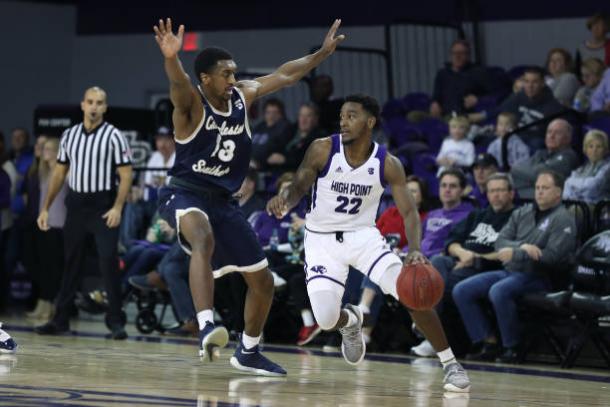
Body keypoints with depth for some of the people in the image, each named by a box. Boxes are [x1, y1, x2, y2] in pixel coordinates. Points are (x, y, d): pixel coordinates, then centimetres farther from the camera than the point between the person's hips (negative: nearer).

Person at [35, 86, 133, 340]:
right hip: (76, 204, 5)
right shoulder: (69, 135, 9)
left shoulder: (113, 136, -4)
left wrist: (117, 208, -19)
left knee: (108, 262, -9)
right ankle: (61, 320, 14)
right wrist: (46, 208, 10)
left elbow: (126, 174, -7)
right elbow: (59, 173, 15)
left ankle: (116, 322, -4)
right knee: (71, 264, 8)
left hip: (103, 205, -4)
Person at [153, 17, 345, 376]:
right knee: (205, 241, -42)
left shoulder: (243, 96, 4)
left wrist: (323, 53, 19)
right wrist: (171, 58, -61)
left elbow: (284, 76, 19)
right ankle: (207, 327, -53)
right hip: (185, 194, -7)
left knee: (263, 281, 11)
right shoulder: (192, 103, -15)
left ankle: (248, 352, 32)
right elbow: (179, 82, -39)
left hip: (223, 201, 7)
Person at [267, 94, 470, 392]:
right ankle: (349, 322, 27)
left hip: (363, 236, 0)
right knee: (326, 320, -15)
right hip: (323, 239, 0)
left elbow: (409, 212, -13)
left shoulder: (388, 164, -13)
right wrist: (284, 199, -35)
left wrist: (415, 250, -33)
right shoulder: (323, 150, -15)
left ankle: (450, 364, -3)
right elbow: (299, 188, -9)